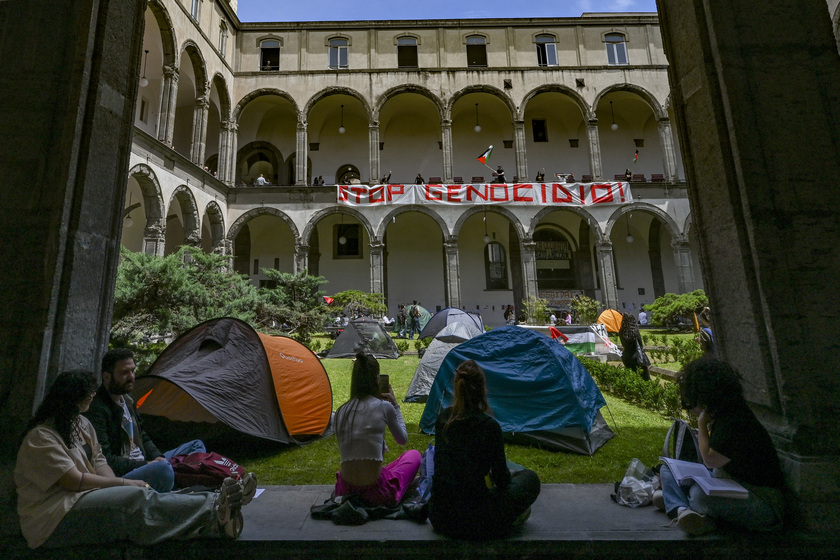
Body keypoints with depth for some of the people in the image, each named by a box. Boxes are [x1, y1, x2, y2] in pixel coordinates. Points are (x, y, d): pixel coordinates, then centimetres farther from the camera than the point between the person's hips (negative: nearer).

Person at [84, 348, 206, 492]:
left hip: (142, 463, 10)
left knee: (196, 445, 9)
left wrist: (158, 457, 4)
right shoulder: (97, 409, -16)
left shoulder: (127, 400, 14)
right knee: (162, 468, -39)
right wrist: (145, 464, -19)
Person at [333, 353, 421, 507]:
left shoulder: (341, 412, -1)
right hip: (377, 494, -5)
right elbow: (403, 439, 5)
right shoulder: (384, 407, -12)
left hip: (346, 491, 5)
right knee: (414, 455, 19)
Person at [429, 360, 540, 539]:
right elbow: (501, 479, -5)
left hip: (438, 518, 5)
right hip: (474, 523, -5)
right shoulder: (489, 426, -18)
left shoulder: (443, 418, -2)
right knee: (530, 478, 13)